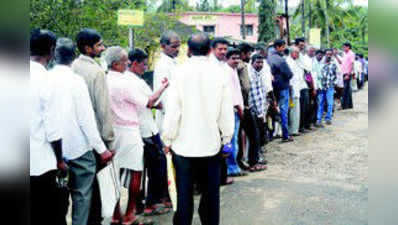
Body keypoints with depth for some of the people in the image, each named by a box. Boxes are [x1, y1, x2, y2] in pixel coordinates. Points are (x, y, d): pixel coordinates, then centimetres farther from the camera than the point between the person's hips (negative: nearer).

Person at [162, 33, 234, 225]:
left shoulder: (180, 72, -9)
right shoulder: (219, 73, -4)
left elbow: (172, 110, -10)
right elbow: (226, 111, -1)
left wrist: (168, 139, 2)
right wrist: (226, 137, 12)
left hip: (183, 143, -1)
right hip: (211, 143, 2)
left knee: (184, 194, 9)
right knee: (210, 192, 14)